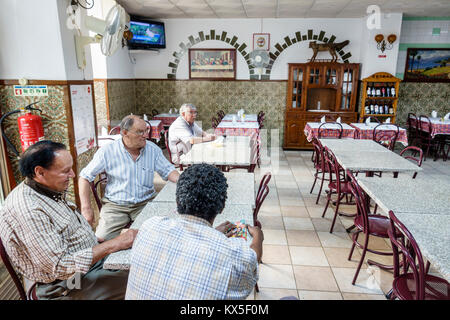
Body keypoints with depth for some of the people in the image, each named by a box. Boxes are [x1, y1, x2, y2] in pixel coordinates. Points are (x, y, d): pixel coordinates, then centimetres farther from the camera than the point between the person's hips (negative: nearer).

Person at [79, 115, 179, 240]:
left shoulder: (153, 149, 2)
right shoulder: (107, 151, -5)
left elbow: (168, 171, 8)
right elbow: (85, 177, 1)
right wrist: (86, 208, -5)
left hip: (146, 203, 1)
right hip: (115, 206, -1)